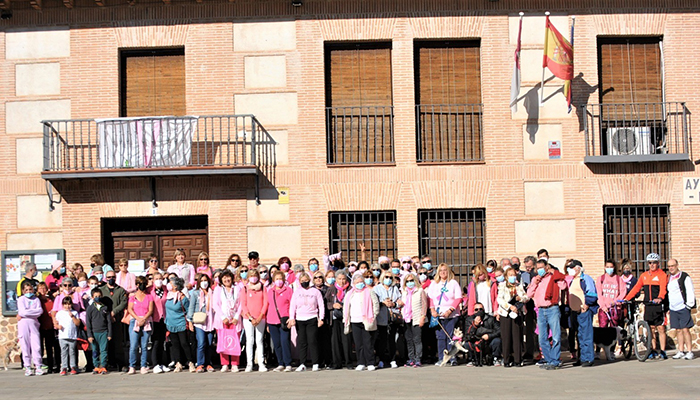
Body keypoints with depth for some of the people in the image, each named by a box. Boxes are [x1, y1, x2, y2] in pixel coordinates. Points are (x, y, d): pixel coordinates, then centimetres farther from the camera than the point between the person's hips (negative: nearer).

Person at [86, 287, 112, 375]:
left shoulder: (105, 308, 6)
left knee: (103, 350, -4)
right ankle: (96, 366, 12)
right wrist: (89, 335, -2)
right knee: (95, 351, 5)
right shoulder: (90, 308, 4)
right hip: (94, 333, 0)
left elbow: (109, 321, 9)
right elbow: (88, 322, 4)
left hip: (104, 332, 0)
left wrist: (109, 334, 4)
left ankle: (103, 367, -2)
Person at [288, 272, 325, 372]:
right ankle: (302, 364, 5)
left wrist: (321, 318, -3)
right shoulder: (297, 292, 11)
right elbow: (292, 306, 7)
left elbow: (321, 306, 6)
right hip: (299, 320, 2)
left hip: (312, 319, -2)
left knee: (312, 341, -7)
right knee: (301, 342, 1)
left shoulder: (315, 291, 6)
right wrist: (292, 318, -5)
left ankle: (315, 364, -2)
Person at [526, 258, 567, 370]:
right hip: (541, 311, 5)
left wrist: (554, 273, -8)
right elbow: (529, 294, 13)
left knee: (556, 337, -8)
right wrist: (535, 283, 0)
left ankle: (555, 361, -6)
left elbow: (563, 286, -13)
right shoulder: (535, 279, 17)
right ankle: (548, 360, 15)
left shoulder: (553, 277, 4)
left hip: (552, 309, -5)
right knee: (542, 339, 7)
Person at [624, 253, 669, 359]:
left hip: (658, 305, -5)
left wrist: (660, 298, -35)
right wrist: (626, 298, 4)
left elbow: (663, 288, -16)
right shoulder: (644, 275, 14)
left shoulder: (662, 275, -1)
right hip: (648, 305, 5)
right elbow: (636, 288, 14)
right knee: (651, 328, 8)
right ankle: (654, 350, 15)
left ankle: (662, 351, -1)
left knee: (660, 328, -5)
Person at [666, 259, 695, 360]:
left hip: (683, 308, -6)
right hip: (673, 309, 6)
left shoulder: (684, 277, -4)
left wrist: (689, 305, -10)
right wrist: (667, 308, 18)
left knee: (685, 329, -8)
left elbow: (690, 292, -5)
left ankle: (689, 351, -4)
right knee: (678, 330, 7)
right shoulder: (668, 278, 15)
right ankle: (681, 351, 10)